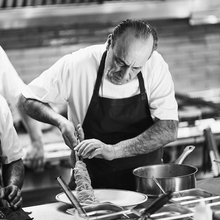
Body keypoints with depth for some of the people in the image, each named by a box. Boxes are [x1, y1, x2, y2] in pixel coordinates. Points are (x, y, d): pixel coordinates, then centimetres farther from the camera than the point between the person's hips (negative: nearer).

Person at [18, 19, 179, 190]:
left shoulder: (156, 65, -13)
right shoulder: (78, 64, -15)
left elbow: (169, 129, -17)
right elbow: (27, 101, -2)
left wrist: (114, 150, -28)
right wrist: (61, 122, -21)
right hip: (93, 181, 0)